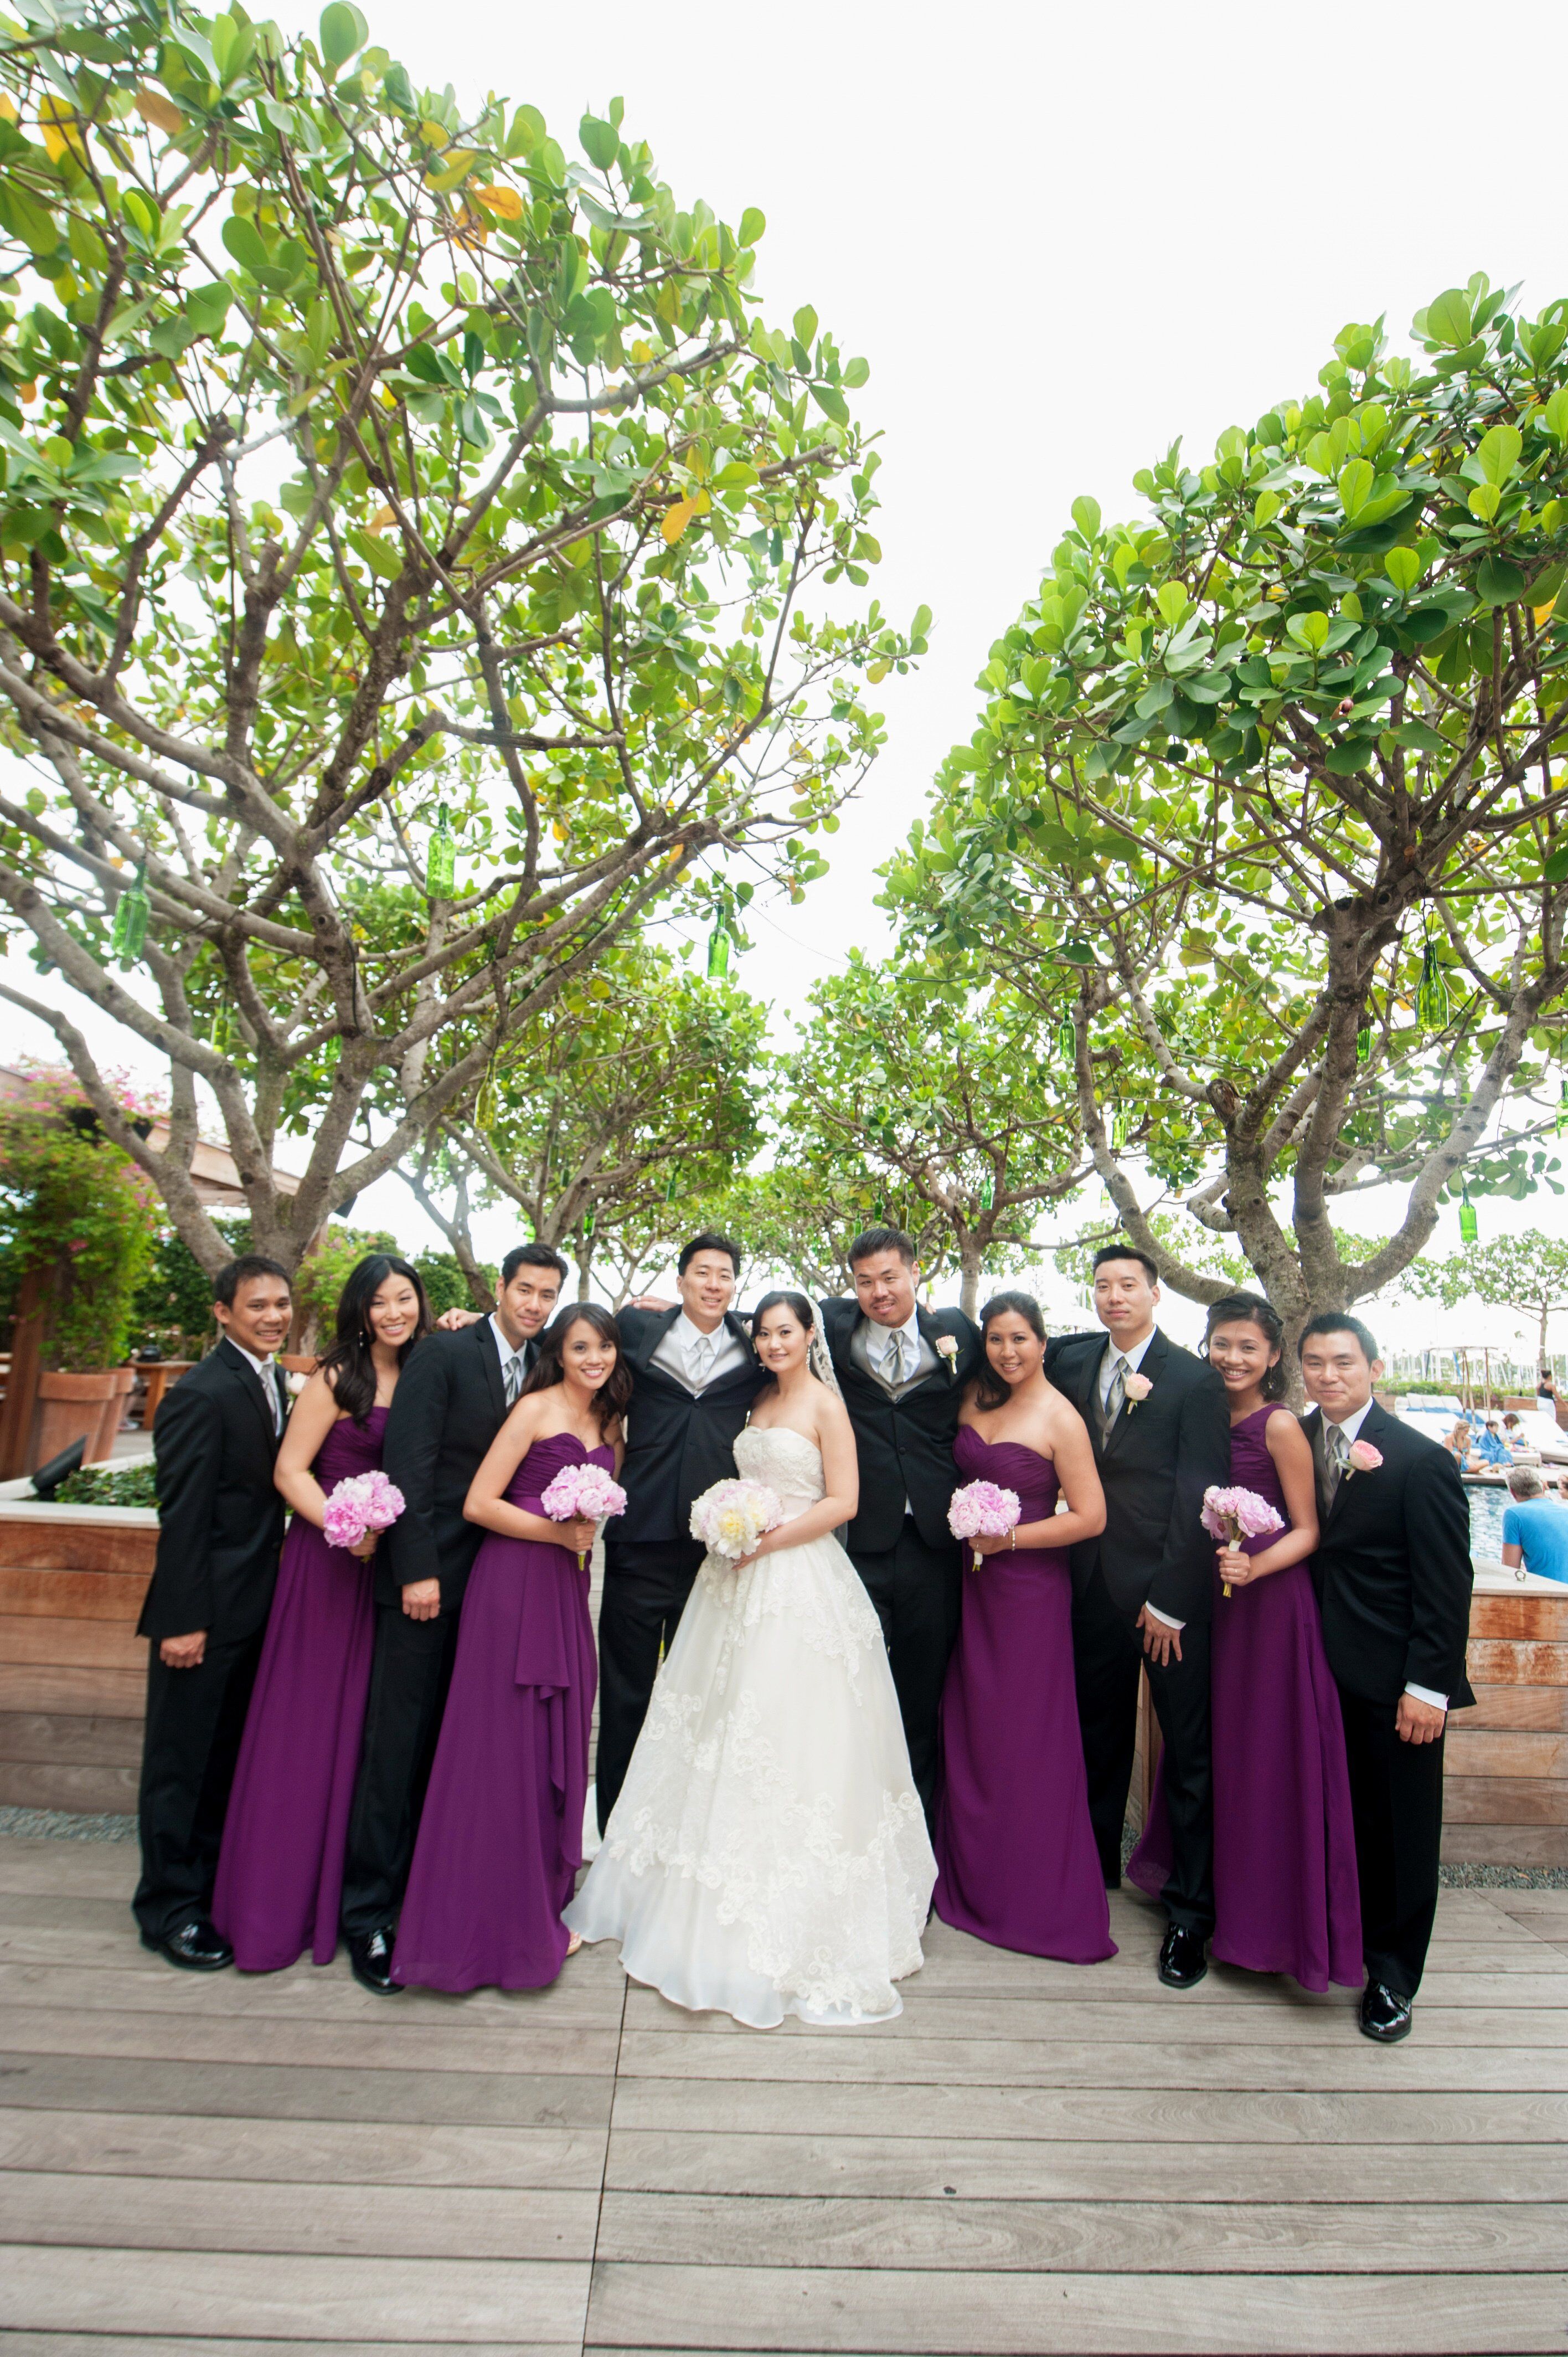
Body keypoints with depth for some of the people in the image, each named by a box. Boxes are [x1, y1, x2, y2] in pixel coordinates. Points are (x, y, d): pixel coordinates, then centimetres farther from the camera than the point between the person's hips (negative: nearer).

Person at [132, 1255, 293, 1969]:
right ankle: (169, 1908, 24)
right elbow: (182, 1516, -19)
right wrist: (183, 1620, -19)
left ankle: (214, 1883, 38)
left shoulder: (273, 1382, 7)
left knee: (229, 1756, 21)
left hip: (255, 1608, 8)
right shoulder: (201, 1394, -19)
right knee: (182, 1760, 8)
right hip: (207, 1611, -8)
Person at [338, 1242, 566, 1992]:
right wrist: (418, 1570, -16)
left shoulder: (540, 1371, 9)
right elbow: (407, 1461, -14)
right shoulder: (444, 1353, -9)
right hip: (428, 1573, -5)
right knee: (398, 1741, 2)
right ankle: (367, 1913, 16)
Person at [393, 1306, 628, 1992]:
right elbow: (479, 1503, -11)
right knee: (504, 1745, 1)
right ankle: (493, 1920, 16)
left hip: (568, 1589, 7)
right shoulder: (536, 1408, -7)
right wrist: (555, 1531, -16)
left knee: (556, 1746, 12)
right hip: (514, 1583, -7)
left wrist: (587, 1533, 4)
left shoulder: (606, 1423, 13)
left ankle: (539, 1905, 27)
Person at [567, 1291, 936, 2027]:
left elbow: (843, 1502, -12)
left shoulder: (825, 1406, -8)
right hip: (742, 1579, 7)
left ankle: (791, 1929, 13)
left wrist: (768, 1540, -15)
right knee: (722, 1734, 13)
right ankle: (711, 1903, 29)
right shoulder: (757, 1403, 12)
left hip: (801, 1585, -7)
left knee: (789, 1739, -2)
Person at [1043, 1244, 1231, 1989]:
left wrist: (1169, 1602, -11)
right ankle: (1096, 1875, 35)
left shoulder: (1195, 1381, -8)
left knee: (1189, 1755, 7)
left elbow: (1197, 1499, -10)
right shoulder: (1071, 1361, 5)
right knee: (1099, 1740, 17)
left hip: (1172, 1591, -4)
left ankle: (1190, 1914, 21)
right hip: (1095, 1584, 4)